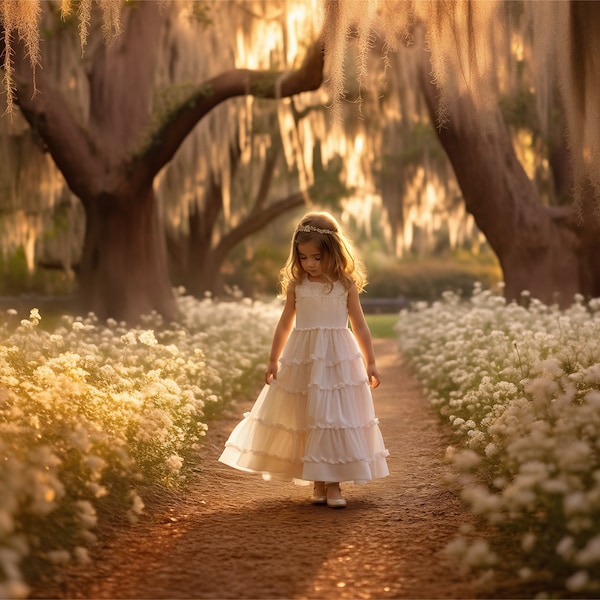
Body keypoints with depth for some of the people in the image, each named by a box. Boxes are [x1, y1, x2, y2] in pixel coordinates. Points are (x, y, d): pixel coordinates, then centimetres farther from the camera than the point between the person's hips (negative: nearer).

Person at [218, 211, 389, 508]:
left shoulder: (346, 285, -2)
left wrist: (370, 364, 3)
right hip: (302, 360, 2)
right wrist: (273, 360, 10)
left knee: (336, 417, -2)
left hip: (338, 361, -2)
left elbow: (360, 327, 3)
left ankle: (333, 484, 5)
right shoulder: (296, 285, 1)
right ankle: (318, 483, 16)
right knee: (306, 419, 6)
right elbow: (285, 324, 9)